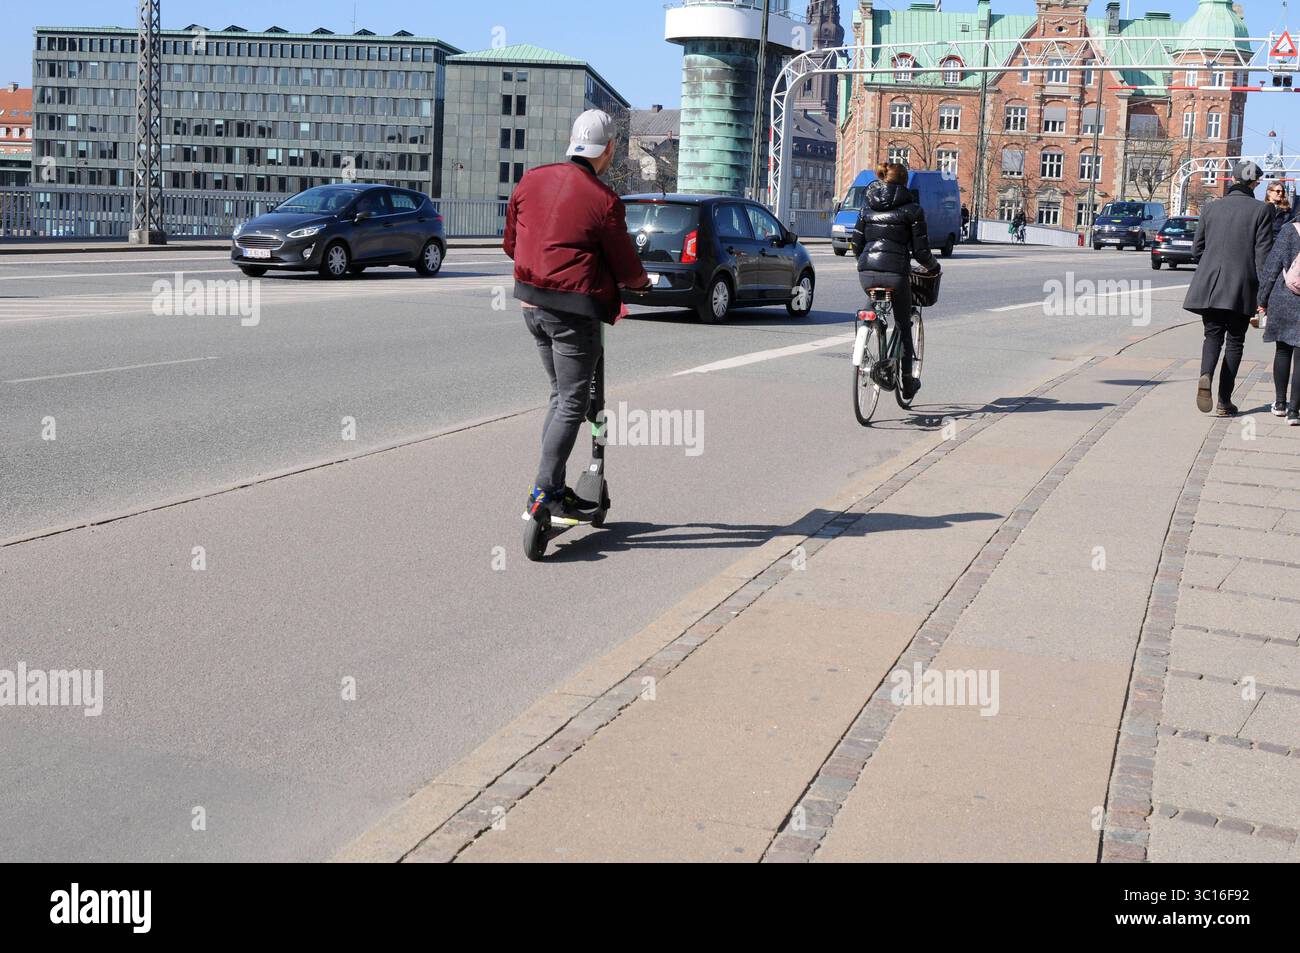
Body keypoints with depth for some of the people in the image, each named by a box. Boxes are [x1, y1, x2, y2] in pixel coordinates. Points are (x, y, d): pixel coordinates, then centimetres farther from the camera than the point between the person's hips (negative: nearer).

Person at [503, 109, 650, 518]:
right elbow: (626, 269, -6)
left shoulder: (531, 180, 4)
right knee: (573, 404, 1)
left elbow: (510, 242, 14)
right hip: (573, 312, -7)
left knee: (560, 396, 18)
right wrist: (642, 280, 17)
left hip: (532, 305, 7)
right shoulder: (604, 200, -14)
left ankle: (555, 487, 20)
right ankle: (544, 491, -2)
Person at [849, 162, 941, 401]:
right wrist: (932, 267, 19)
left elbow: (856, 244, 14)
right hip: (895, 272, -3)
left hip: (866, 273, 3)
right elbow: (920, 249, 0)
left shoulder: (867, 208, 14)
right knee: (904, 327, 12)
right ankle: (907, 383, 18)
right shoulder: (911, 209, 1)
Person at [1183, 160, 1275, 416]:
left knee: (1213, 335, 10)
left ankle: (1206, 376, -21)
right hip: (1242, 287, -2)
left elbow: (1197, 248, 9)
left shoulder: (1212, 208, 5)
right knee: (1235, 340, 8)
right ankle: (1224, 400, 7)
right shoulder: (1261, 210, -4)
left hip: (1209, 285, 2)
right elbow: (1263, 253, -7)